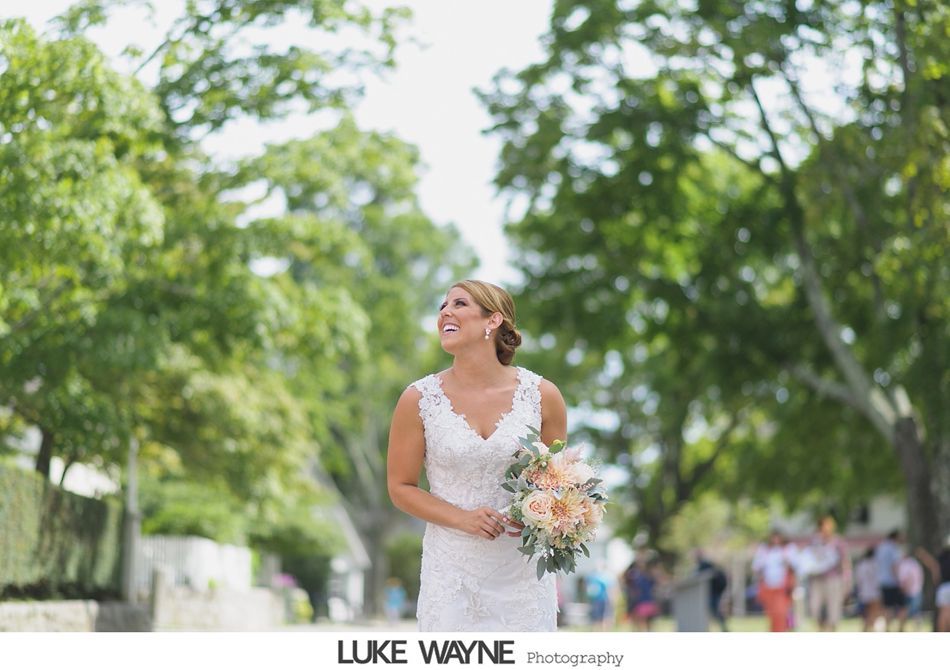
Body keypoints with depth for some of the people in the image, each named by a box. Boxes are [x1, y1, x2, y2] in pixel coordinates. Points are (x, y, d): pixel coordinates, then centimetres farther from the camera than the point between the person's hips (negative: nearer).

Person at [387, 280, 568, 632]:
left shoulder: (542, 395, -2)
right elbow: (401, 488, 2)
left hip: (523, 572, 1)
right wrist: (463, 519, -12)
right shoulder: (419, 400, -4)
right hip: (453, 568, 0)